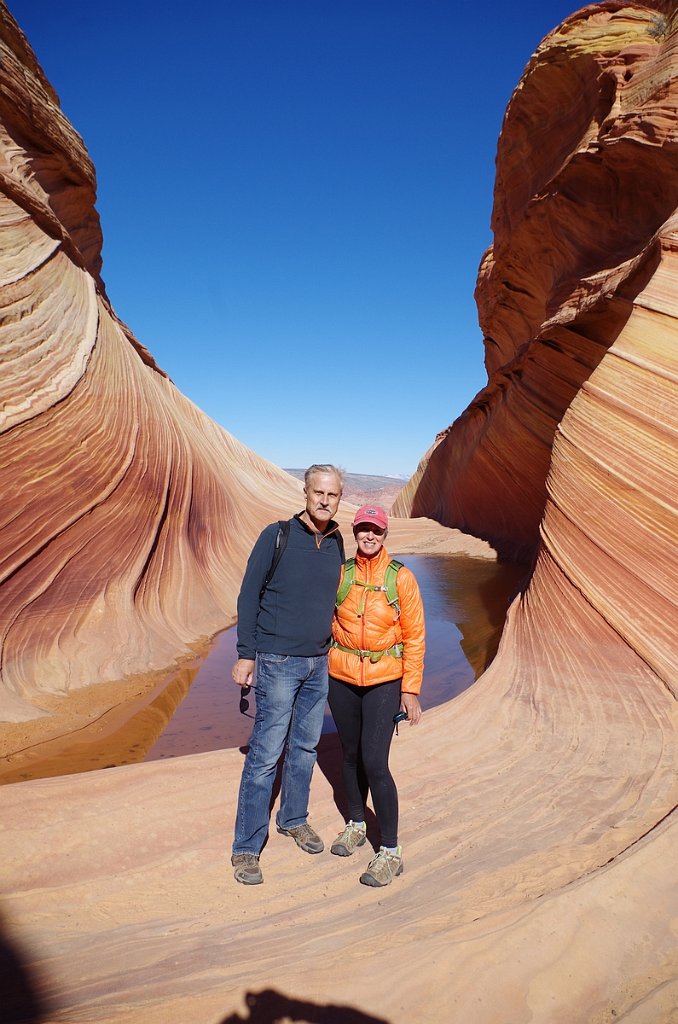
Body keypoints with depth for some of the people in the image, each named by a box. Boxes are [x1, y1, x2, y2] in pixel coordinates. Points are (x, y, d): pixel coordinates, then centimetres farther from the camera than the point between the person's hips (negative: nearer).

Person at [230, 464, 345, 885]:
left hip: (319, 664, 5)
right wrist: (245, 655, -10)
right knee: (266, 754, 0)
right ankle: (247, 847, 15)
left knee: (306, 747, 17)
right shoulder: (277, 536, -11)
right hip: (278, 662, -5)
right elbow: (249, 595, -8)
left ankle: (294, 819, 38)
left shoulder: (337, 543, 4)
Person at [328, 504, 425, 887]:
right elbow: (327, 619, 9)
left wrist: (411, 690, -6)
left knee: (374, 761, -7)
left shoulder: (400, 577, -7)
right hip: (342, 678, 3)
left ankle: (391, 852, 11)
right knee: (351, 754, 16)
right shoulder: (341, 573, -1)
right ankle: (356, 825, 39)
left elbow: (414, 636, -4)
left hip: (384, 681, -3)